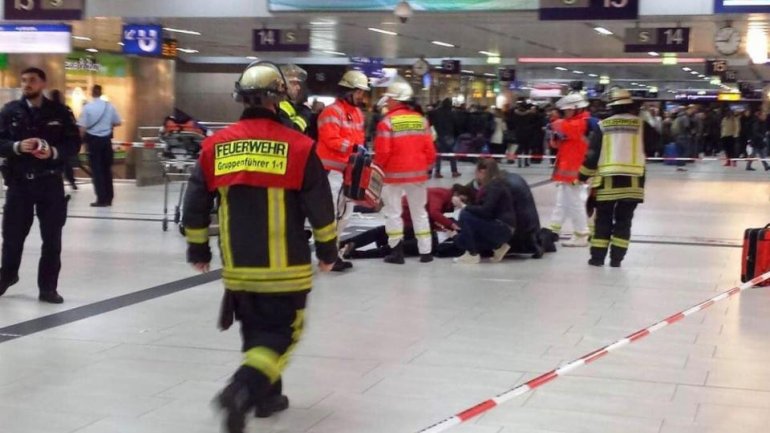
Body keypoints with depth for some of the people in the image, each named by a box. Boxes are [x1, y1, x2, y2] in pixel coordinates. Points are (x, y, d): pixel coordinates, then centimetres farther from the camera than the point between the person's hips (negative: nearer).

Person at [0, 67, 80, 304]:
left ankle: (48, 288, 13)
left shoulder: (60, 112, 0)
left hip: (50, 182, 0)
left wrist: (54, 152, -17)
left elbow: (74, 143, 1)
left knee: (52, 238, 3)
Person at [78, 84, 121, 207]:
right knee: (107, 169, 12)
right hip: (106, 139, 3)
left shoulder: (87, 107, -10)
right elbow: (118, 122, 6)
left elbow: (82, 127, -11)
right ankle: (108, 198, 14)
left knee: (96, 170, 1)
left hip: (93, 140, -3)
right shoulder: (109, 106, -1)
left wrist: (82, 140, 4)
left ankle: (101, 199, -1)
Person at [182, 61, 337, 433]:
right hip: (284, 267, -4)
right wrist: (327, 249, 9)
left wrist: (198, 249, 19)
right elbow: (320, 206, -5)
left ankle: (267, 396, 29)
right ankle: (242, 389, -14)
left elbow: (195, 203, 6)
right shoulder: (297, 145, -9)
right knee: (282, 332, 5)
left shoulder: (216, 145, 1)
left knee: (256, 329, 22)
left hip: (238, 266, 4)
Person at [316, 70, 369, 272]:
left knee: (345, 212, 15)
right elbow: (331, 140, -23)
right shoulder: (332, 111, -14)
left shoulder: (358, 113, 15)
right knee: (331, 212, -9)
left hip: (349, 169, 10)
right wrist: (353, 147, -26)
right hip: (331, 169, -10)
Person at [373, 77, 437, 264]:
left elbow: (382, 152, -15)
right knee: (419, 212, 14)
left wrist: (379, 167, 4)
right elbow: (430, 150, 2)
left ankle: (397, 252, 6)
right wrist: (425, 167, 17)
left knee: (393, 212, 7)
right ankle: (425, 252, 15)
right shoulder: (421, 120, 2)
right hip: (417, 174, 4)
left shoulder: (387, 121, -13)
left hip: (394, 174, -4)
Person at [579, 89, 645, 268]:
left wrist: (583, 175, 10)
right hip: (632, 181, 0)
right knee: (623, 220, 8)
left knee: (603, 219, 9)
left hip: (607, 180, 0)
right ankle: (616, 258, 5)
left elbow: (592, 154, 0)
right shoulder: (640, 124, 1)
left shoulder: (602, 125, 0)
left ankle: (598, 256, 8)